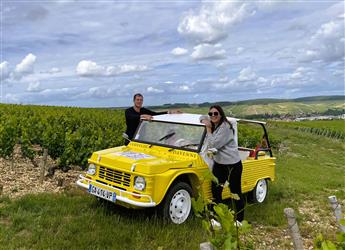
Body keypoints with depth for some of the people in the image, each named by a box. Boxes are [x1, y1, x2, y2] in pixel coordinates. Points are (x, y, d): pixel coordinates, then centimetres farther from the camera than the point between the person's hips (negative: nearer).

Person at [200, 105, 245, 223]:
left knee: (236, 192, 6)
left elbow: (213, 145, -22)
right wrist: (204, 121, 2)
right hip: (218, 163, 7)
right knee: (215, 191, 3)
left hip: (233, 164, -7)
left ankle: (240, 219, 19)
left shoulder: (225, 127, -18)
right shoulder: (213, 125, 7)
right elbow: (202, 117, 24)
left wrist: (208, 129, -14)